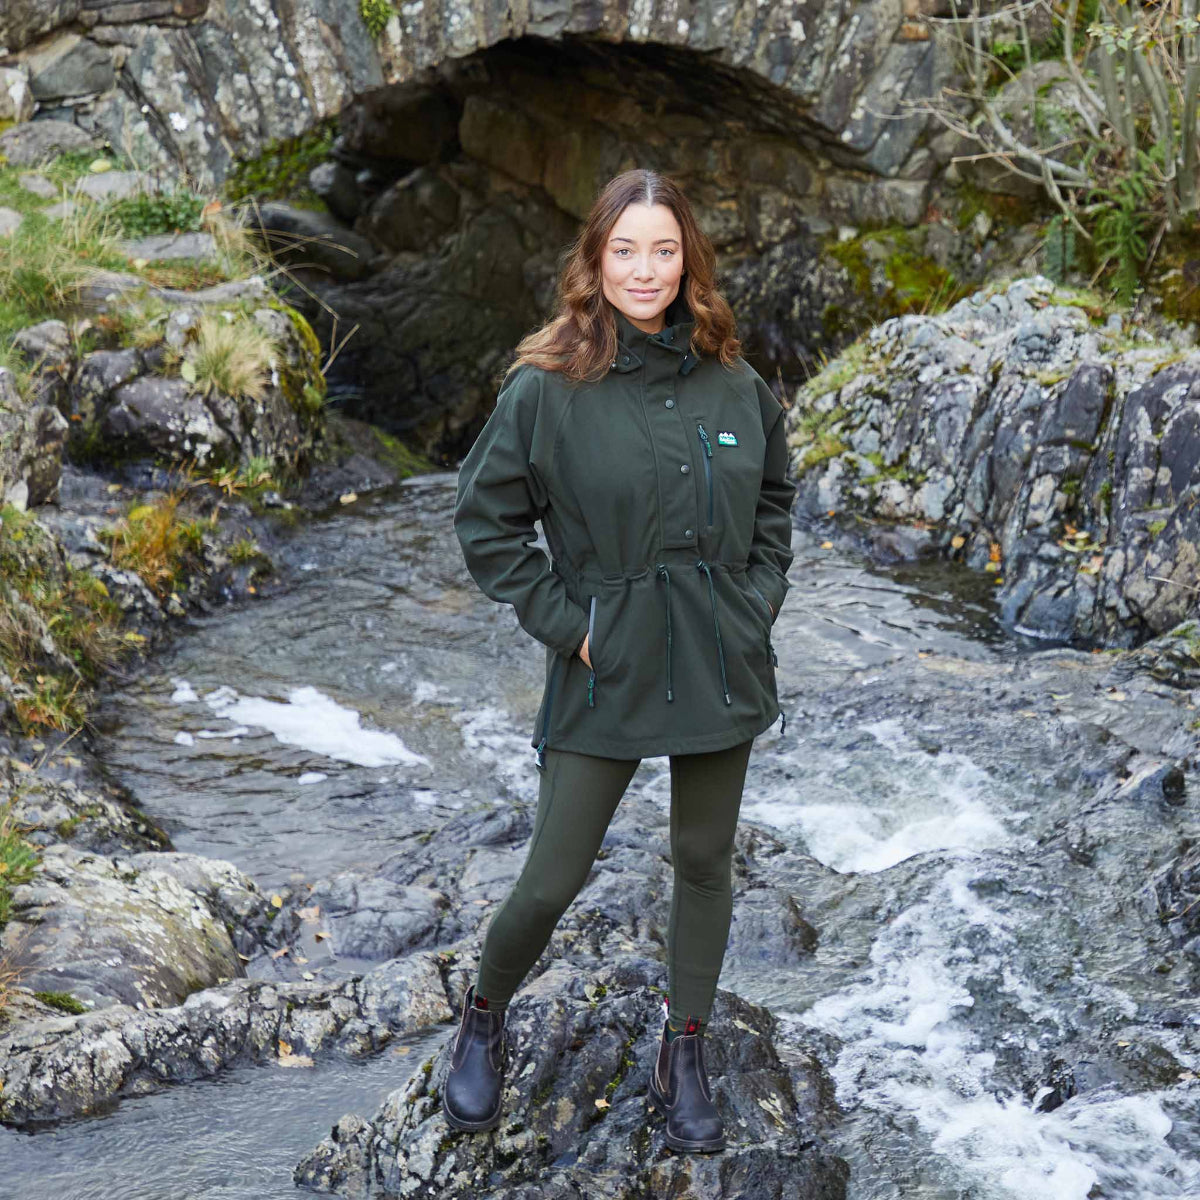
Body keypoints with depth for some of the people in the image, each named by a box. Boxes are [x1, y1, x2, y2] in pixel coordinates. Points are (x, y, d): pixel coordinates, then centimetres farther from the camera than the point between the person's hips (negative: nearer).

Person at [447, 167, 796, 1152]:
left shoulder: (733, 385, 0)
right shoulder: (545, 388, -11)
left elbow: (775, 499, 15)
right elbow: (486, 518, -4)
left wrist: (757, 602, 4)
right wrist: (563, 623, -8)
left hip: (720, 666, 4)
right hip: (605, 673, -3)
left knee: (705, 864, 14)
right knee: (551, 884, 0)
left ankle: (684, 1058, 31)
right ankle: (484, 1022, 29)